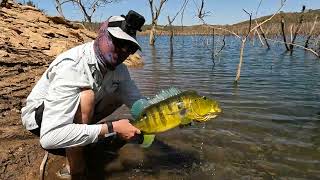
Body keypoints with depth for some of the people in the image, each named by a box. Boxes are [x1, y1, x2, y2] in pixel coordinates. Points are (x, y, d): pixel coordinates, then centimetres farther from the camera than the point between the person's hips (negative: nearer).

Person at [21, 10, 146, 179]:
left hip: (74, 108, 7)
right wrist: (111, 128, -42)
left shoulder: (117, 66, -13)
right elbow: (49, 137, -43)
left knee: (121, 93, -2)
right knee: (87, 95, -35)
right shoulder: (71, 68, -36)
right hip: (39, 116, -7)